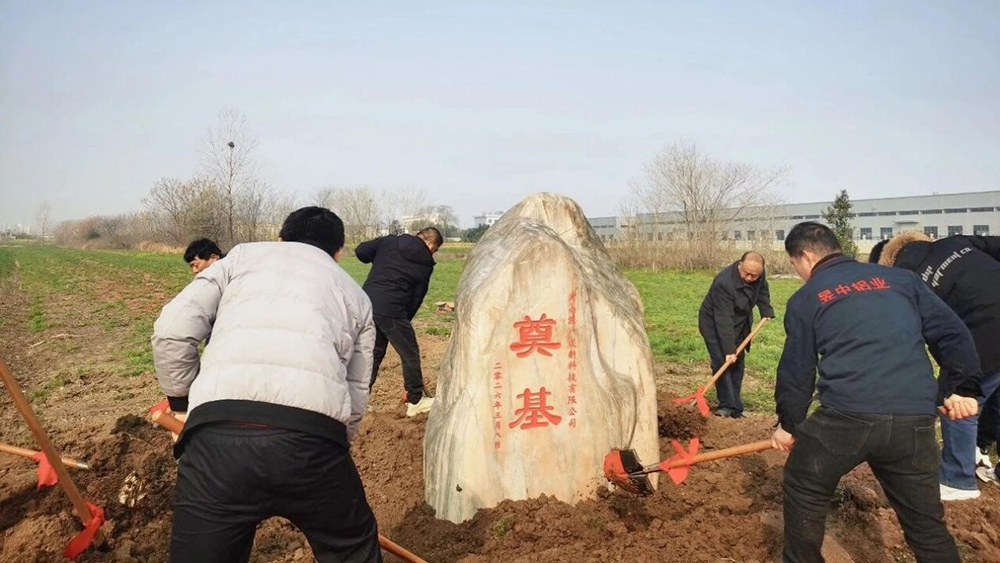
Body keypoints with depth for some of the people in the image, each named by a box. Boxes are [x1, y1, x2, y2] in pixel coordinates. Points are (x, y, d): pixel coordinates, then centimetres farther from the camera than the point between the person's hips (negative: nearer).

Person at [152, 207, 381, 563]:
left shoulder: (242, 256, 25)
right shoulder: (356, 295, 28)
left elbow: (172, 331, 12)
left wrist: (183, 402, 26)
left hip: (217, 434, 0)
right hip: (312, 434, 1)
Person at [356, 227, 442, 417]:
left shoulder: (389, 241, 10)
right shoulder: (425, 264, 2)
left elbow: (360, 251, 6)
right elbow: (416, 298, 3)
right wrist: (405, 320, 12)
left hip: (367, 303, 6)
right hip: (391, 310, -5)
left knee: (373, 352, 20)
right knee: (410, 354, 11)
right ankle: (416, 400, 21)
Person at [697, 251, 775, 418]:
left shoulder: (759, 274, -14)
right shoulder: (724, 283, -36)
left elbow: (762, 291, 11)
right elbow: (723, 320, -36)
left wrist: (767, 312, -3)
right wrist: (729, 349, -36)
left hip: (739, 324, 7)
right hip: (714, 324, -7)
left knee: (737, 363, 6)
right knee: (722, 361, -17)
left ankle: (735, 406, 13)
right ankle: (727, 405, -13)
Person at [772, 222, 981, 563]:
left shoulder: (805, 298, 9)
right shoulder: (900, 278, 18)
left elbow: (795, 371, 11)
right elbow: (952, 333, 13)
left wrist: (788, 423, 22)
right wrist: (963, 387, 16)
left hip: (844, 416, -3)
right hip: (915, 420, 4)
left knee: (804, 492, 21)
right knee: (926, 522, 19)